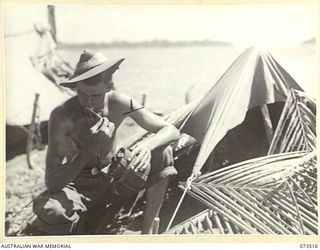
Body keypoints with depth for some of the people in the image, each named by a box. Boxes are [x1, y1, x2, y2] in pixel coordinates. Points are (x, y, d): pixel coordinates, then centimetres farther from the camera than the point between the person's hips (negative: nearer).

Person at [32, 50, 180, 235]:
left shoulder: (119, 103, -17)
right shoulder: (62, 116, -27)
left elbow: (172, 131, -13)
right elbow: (52, 183, -31)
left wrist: (147, 145, -36)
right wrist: (91, 149, -41)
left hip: (115, 177, 3)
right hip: (81, 187, -3)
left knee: (162, 151, -17)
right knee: (47, 209, -35)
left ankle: (148, 231, -10)